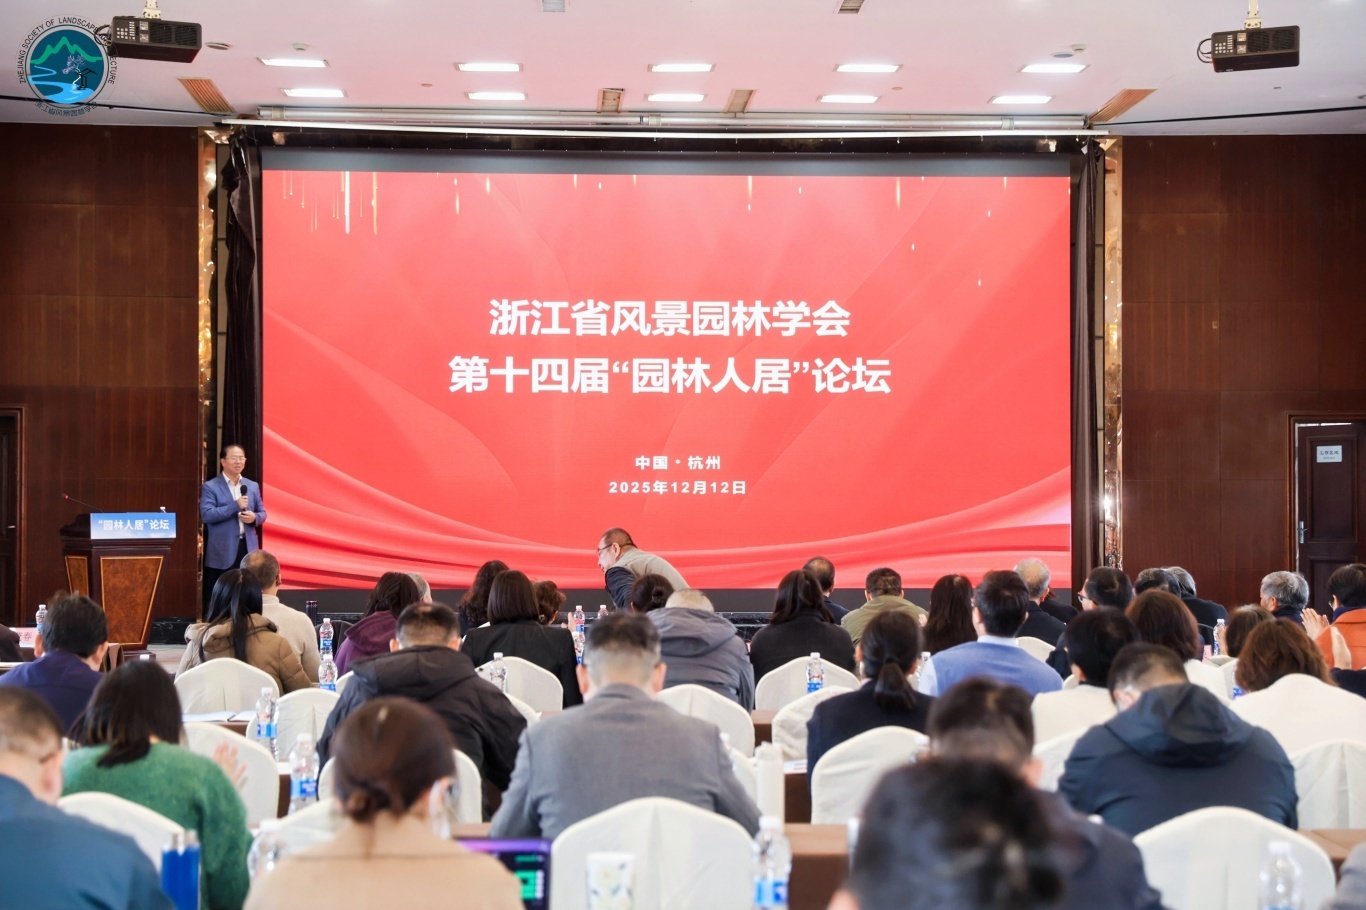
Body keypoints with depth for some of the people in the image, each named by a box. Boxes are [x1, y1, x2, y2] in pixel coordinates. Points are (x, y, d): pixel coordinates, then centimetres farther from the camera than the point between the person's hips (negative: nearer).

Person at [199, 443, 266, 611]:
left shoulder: (253, 486, 14)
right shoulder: (210, 487, -2)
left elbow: (262, 513, 17)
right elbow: (206, 515, -14)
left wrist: (254, 517, -8)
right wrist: (235, 505, -19)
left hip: (248, 548, 5)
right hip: (222, 551, -5)